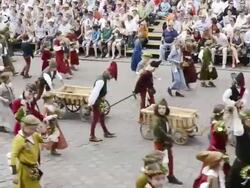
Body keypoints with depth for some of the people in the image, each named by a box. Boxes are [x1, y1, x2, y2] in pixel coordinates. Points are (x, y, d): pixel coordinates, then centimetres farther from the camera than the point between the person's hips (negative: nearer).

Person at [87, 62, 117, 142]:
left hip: (99, 102, 10)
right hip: (96, 102, -10)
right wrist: (91, 103, -27)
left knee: (102, 116, 22)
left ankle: (106, 132, 38)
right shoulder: (101, 81, -26)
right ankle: (92, 136, 10)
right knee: (95, 118, 0)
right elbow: (95, 92, -29)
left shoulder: (104, 79, 6)